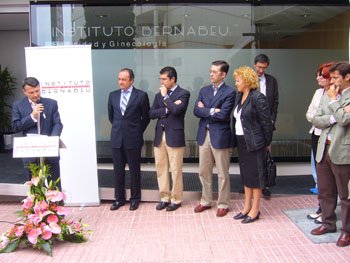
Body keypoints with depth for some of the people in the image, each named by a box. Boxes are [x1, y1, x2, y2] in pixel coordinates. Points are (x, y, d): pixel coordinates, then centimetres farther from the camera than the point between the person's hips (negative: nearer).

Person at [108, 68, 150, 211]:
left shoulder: (141, 95, -5)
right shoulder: (113, 95, 7)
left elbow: (146, 117, 4)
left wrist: (137, 131, 7)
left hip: (133, 139, -3)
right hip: (116, 138, 3)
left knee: (134, 170, 7)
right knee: (118, 170, 10)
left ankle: (135, 198, 21)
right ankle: (119, 198, 23)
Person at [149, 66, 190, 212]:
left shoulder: (183, 93, -3)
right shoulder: (159, 95, 14)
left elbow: (176, 110, -20)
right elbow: (151, 113, 3)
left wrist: (165, 97, -8)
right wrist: (166, 109, -11)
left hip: (174, 136, -6)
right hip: (159, 137, 6)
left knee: (176, 170, 2)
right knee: (161, 169, 10)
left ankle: (176, 200, 15)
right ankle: (165, 198, 22)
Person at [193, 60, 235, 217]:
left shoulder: (229, 92, -7)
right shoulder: (204, 90, 11)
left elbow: (223, 115, -18)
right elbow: (196, 110, 0)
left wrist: (205, 110, -7)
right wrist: (212, 111, -13)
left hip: (220, 136, -5)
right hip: (204, 135, 6)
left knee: (222, 173, 5)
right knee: (204, 172, 13)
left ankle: (223, 204, 19)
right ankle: (205, 201, 29)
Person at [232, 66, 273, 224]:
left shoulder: (257, 97, -14)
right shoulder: (239, 96, 9)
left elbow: (266, 122, -12)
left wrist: (267, 143, -6)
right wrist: (236, 139, 7)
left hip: (254, 142, -8)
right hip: (241, 141, 8)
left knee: (255, 175, 2)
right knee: (245, 174, 15)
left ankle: (255, 210, 14)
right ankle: (247, 207, 27)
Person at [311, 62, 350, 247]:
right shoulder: (327, 96, 12)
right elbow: (316, 120, 6)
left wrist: (333, 100, -9)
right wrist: (334, 117, -11)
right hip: (324, 150, 7)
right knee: (325, 192, 16)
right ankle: (328, 223, 32)